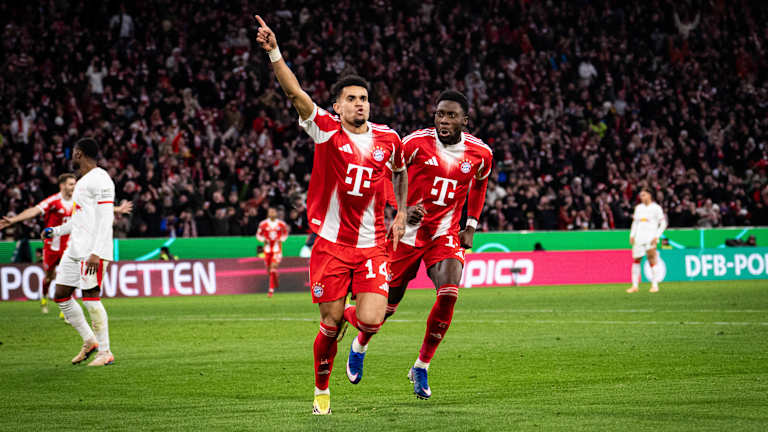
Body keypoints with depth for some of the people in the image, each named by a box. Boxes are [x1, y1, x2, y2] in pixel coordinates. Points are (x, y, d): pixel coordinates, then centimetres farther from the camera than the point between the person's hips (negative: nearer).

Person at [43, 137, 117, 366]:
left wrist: (96, 253, -24)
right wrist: (56, 231, 27)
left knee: (90, 296, -10)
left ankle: (105, 352, -4)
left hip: (92, 250, -10)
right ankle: (89, 341, 17)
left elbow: (105, 218, -18)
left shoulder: (100, 180, -11)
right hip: (75, 249, 10)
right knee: (61, 295, 8)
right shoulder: (83, 181, 21)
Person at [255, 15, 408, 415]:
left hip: (372, 245, 2)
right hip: (331, 244, -2)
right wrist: (274, 53, -30)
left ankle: (357, 335, 27)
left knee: (371, 322, -12)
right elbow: (295, 93, -17)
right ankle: (321, 390, 25)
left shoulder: (388, 139, 5)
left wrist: (402, 214, 19)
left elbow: (401, 171, 27)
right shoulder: (326, 130, -4)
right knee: (330, 326, 1)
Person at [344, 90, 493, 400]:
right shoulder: (416, 143, -13)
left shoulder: (480, 154, -3)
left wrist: (471, 226, 13)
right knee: (390, 298, 6)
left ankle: (421, 368, -4)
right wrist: (401, 210, -17)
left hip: (446, 234, 2)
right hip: (408, 231, -2)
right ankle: (360, 345, 39)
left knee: (449, 294, -20)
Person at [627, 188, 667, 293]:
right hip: (639, 237, 5)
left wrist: (657, 236, -9)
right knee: (636, 260, 2)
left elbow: (663, 223, 1)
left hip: (651, 237, -5)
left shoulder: (656, 208, 1)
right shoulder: (638, 208, 16)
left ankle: (655, 285, -8)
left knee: (651, 260, -11)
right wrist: (632, 235, 10)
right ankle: (635, 286, 8)